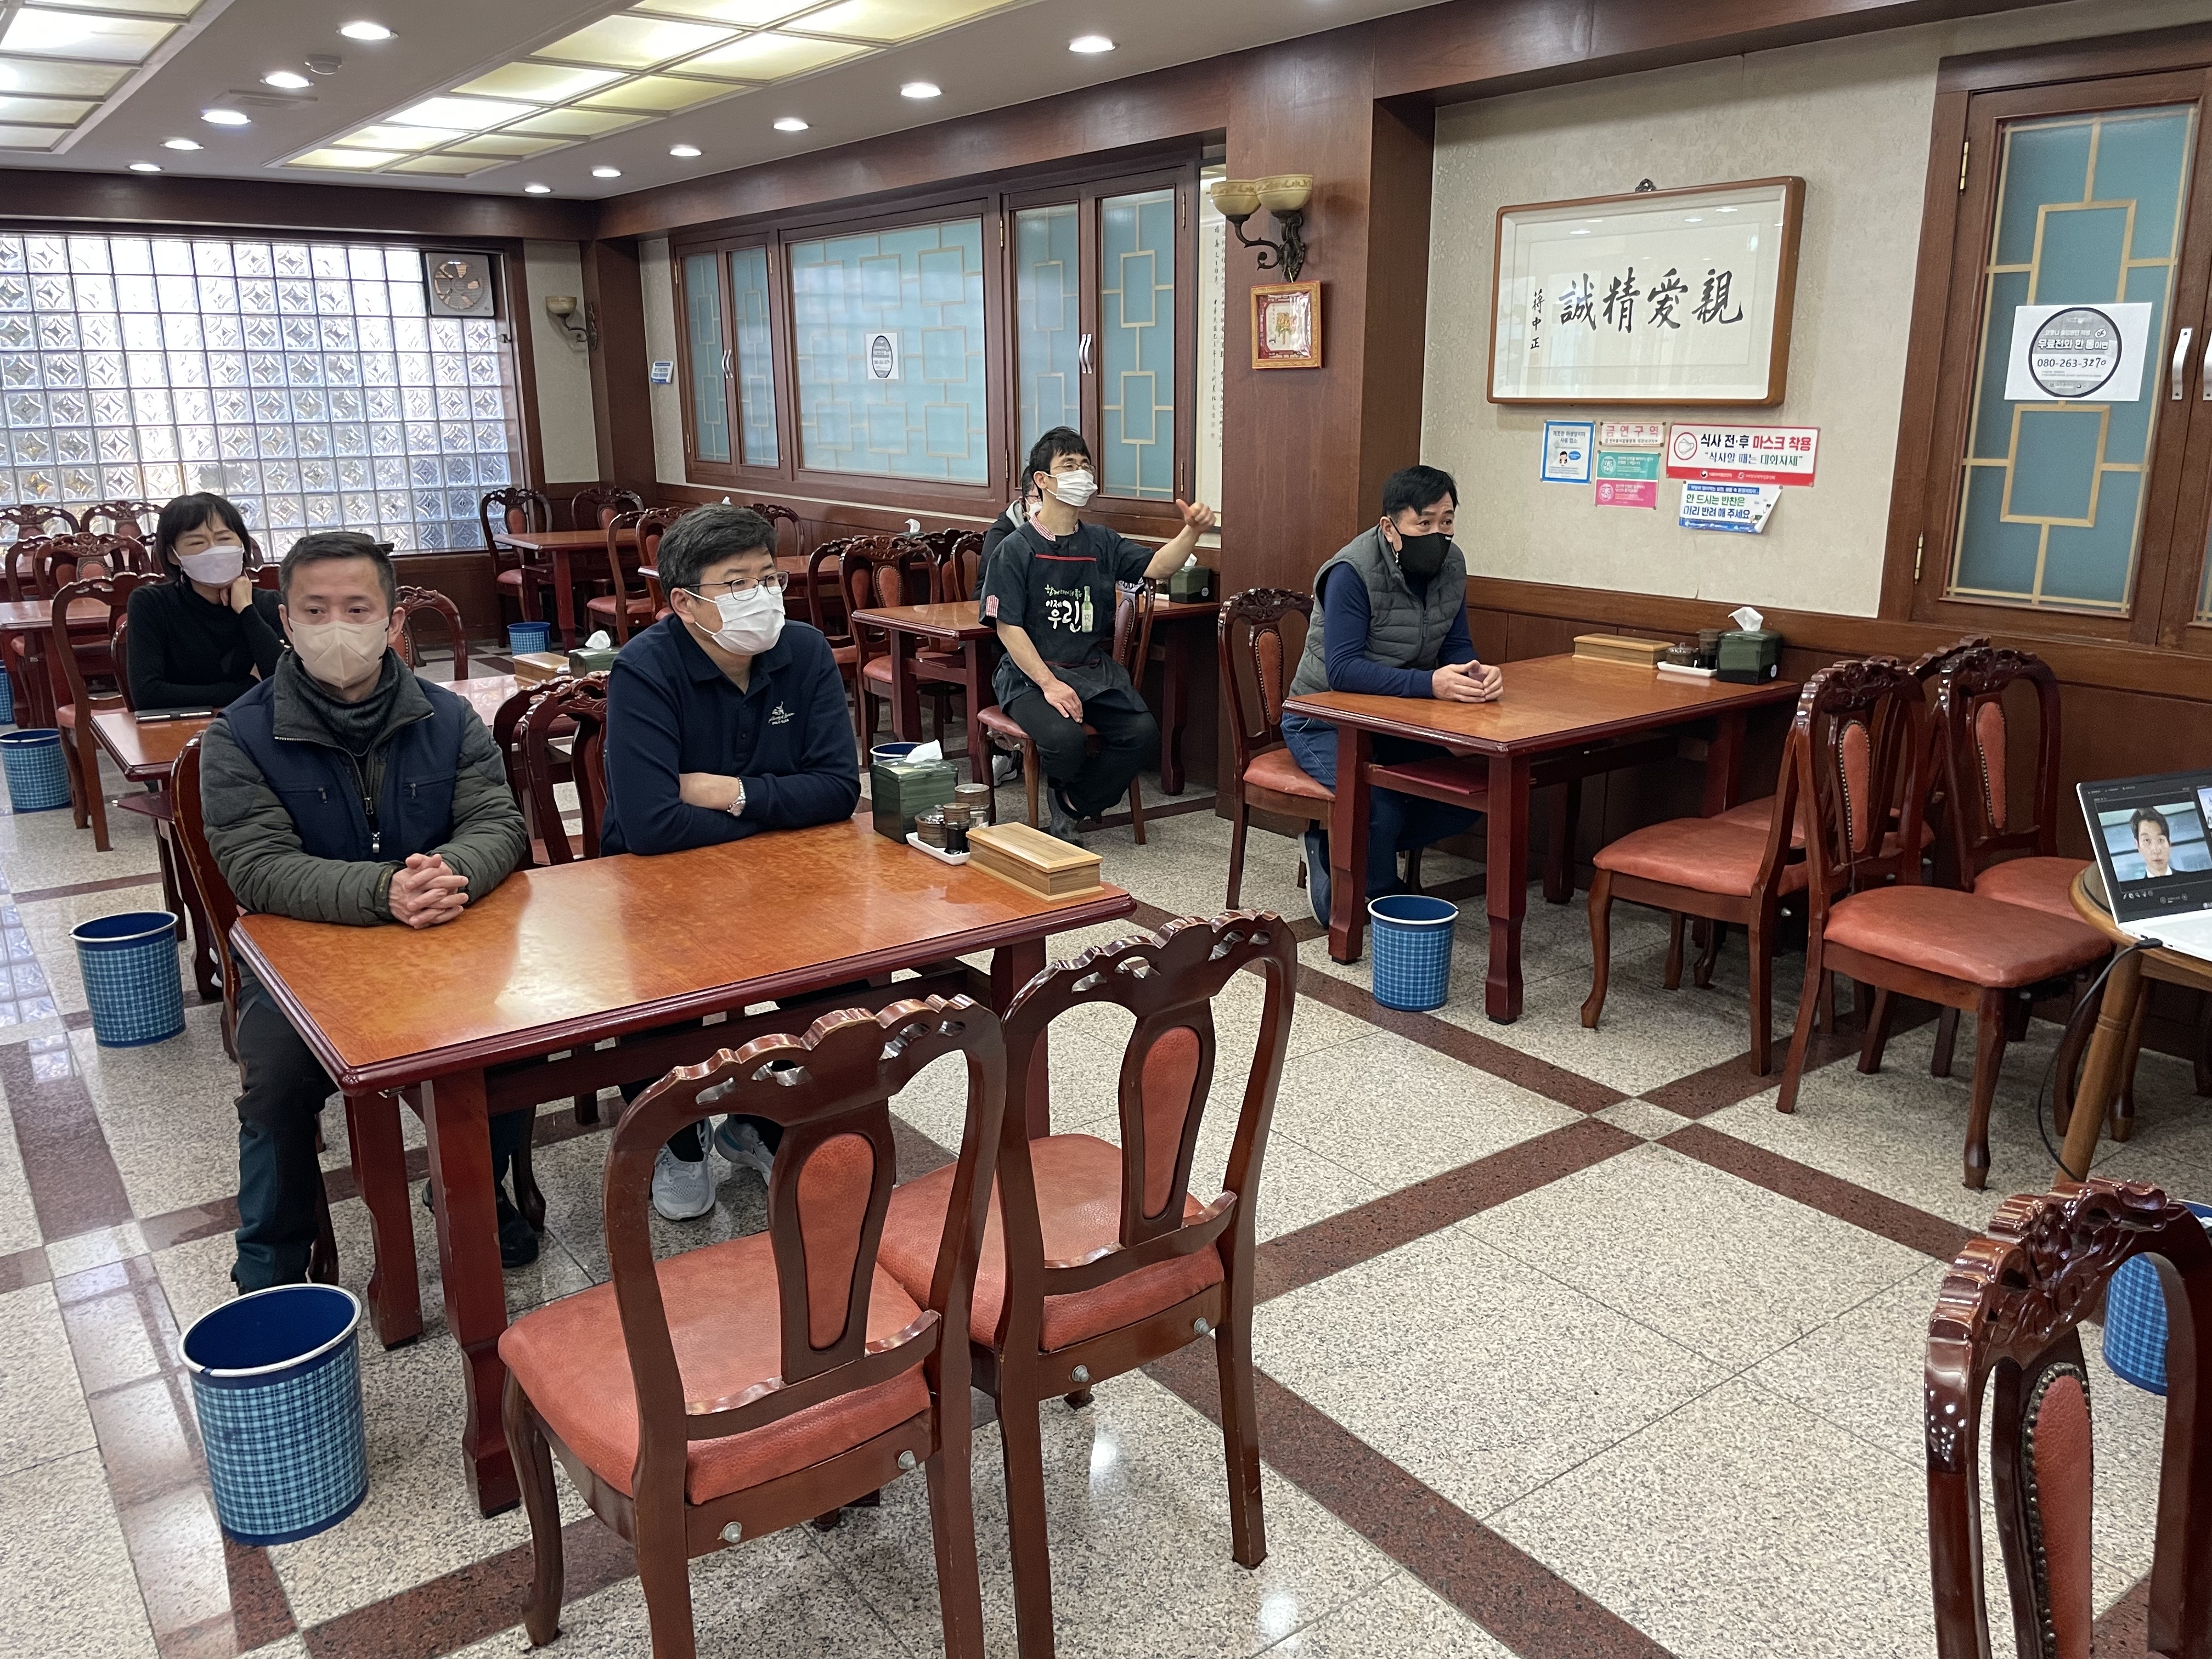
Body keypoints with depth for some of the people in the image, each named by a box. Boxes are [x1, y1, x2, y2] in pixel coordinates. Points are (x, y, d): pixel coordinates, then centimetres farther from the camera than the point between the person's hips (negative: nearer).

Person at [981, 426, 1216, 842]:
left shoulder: (1101, 543, 10)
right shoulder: (1016, 549, -4)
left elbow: (1156, 565, -4)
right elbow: (1008, 627, -9)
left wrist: (1192, 531, -23)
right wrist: (1050, 685, -19)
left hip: (1095, 670, 5)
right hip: (1032, 673, -4)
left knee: (1143, 733, -19)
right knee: (1066, 739, -32)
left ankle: (1073, 803, 3)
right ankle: (1066, 793, 7)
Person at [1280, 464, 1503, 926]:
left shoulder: (1450, 564, -1)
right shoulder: (1352, 572, -23)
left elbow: (1457, 645, 3)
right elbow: (1343, 670, -31)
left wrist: (1475, 671, -22)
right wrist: (1430, 684, -41)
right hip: (1326, 719, -7)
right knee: (1380, 809, -30)